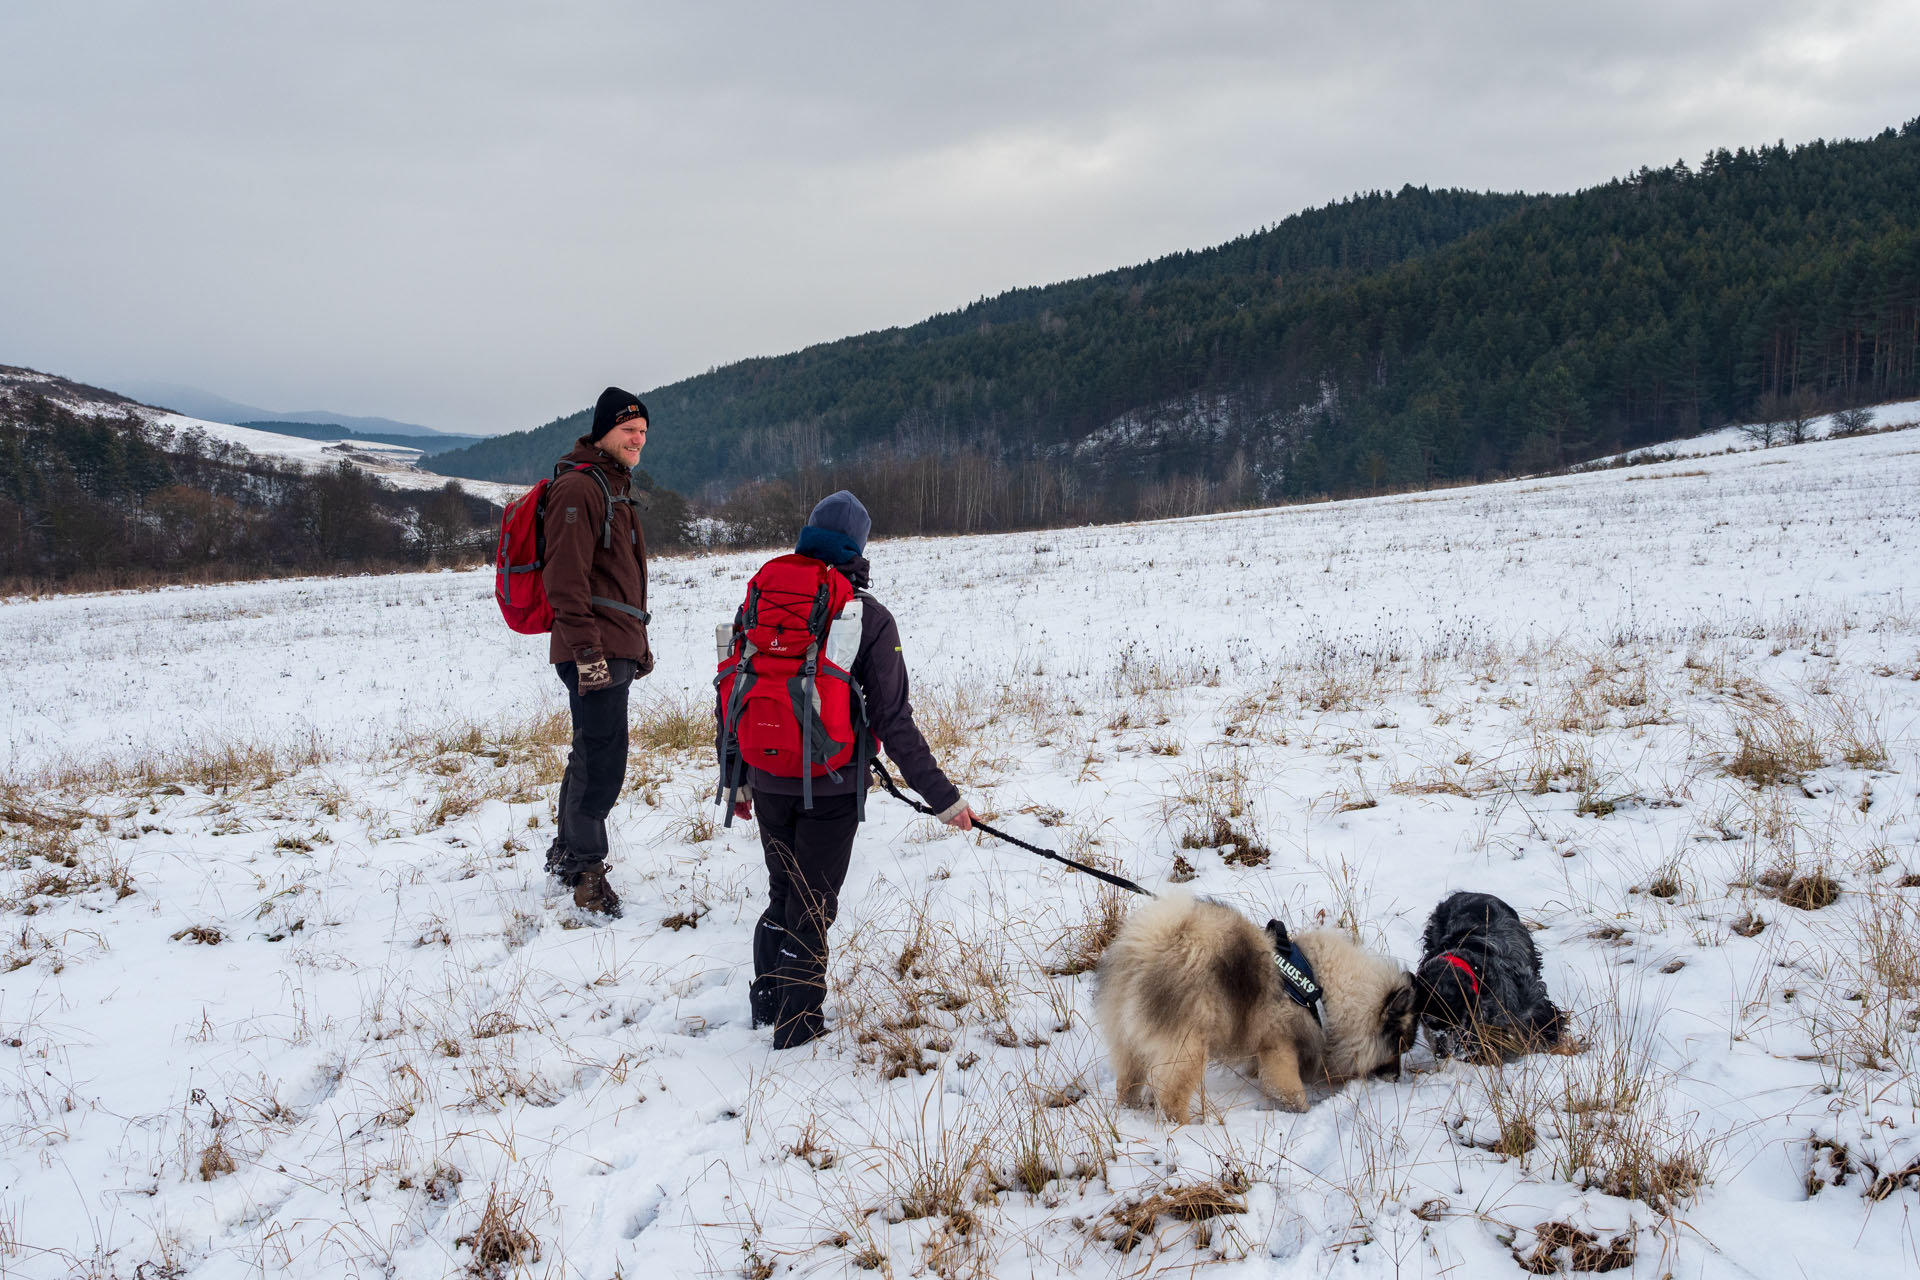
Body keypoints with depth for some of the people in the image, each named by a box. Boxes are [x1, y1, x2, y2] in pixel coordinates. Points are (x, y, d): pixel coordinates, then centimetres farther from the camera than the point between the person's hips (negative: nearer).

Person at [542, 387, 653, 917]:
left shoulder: (616, 487, 21)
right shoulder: (579, 487, -12)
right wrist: (586, 648, -24)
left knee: (593, 754, 17)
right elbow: (566, 577, -19)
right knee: (603, 760, -9)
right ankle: (585, 867, 0)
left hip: (617, 648, 10)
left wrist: (638, 644, 28)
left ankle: (566, 850, 30)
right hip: (594, 651, -10)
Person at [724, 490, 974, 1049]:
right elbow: (893, 721, -13)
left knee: (782, 895, 22)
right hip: (831, 786, -4)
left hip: (769, 781, 4)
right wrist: (942, 796, -8)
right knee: (814, 905, 9)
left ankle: (766, 1003, 31)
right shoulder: (869, 618, -10)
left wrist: (736, 777, 18)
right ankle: (796, 1024, 15)